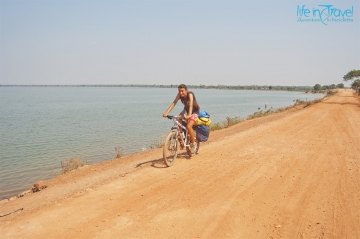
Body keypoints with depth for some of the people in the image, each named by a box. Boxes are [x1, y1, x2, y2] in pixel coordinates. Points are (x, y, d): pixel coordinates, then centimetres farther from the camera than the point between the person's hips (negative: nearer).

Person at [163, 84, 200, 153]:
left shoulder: (190, 94, -31)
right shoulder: (179, 95, -17)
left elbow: (191, 105, -43)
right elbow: (174, 103, -26)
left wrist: (189, 115, -59)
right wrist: (166, 112, -38)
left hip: (194, 111, -6)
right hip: (186, 110, 6)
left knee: (188, 126, -24)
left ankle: (193, 144, -5)